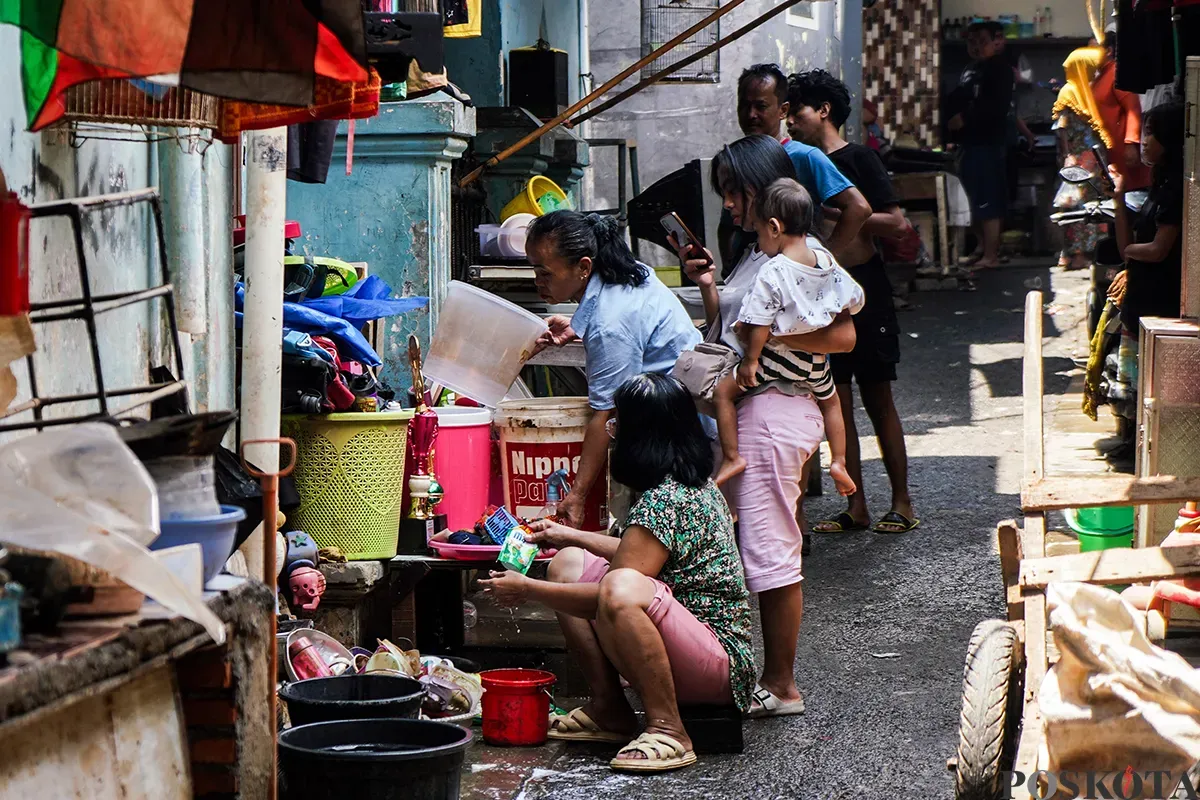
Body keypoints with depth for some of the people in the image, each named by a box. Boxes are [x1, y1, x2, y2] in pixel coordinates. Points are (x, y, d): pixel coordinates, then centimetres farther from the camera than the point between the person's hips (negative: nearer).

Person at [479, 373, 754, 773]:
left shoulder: (666, 500, -21)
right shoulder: (694, 484, 11)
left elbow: (614, 594, -22)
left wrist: (528, 589, -10)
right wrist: (571, 536, 31)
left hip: (721, 662, -11)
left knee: (621, 589, -38)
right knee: (567, 564, 12)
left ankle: (667, 730, -26)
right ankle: (608, 709, 7)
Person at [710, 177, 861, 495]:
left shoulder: (772, 272, -21)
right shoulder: (827, 261, -3)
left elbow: (760, 325, -20)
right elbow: (854, 301, 7)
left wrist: (750, 360, -11)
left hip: (778, 357, -6)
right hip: (815, 360, 6)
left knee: (724, 391, 4)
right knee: (830, 400, 30)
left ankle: (732, 457, -2)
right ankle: (838, 462, 28)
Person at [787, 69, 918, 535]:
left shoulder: (858, 159, -7)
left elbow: (897, 224, -14)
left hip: (864, 292, -6)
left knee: (877, 399, -1)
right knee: (836, 401, 3)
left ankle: (902, 504, 7)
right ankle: (856, 506, 8)